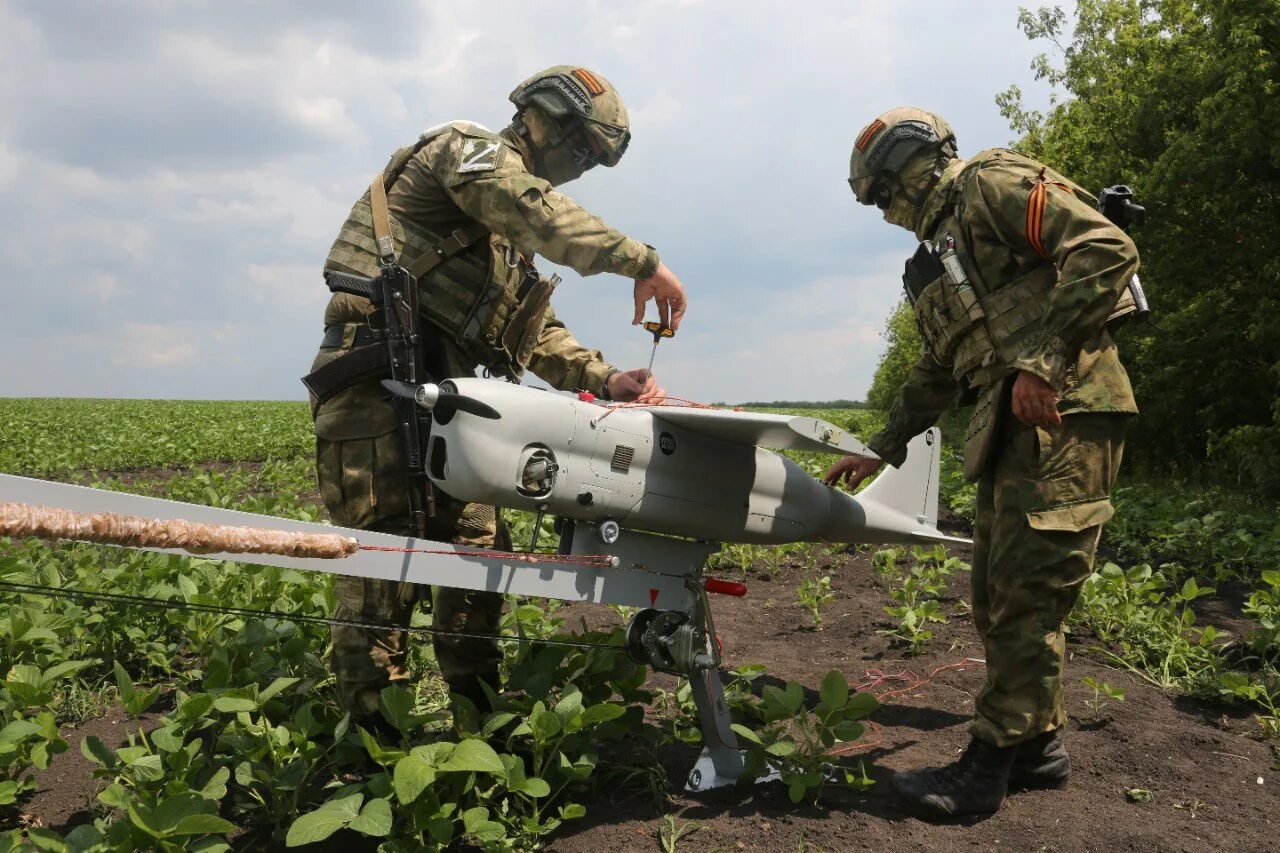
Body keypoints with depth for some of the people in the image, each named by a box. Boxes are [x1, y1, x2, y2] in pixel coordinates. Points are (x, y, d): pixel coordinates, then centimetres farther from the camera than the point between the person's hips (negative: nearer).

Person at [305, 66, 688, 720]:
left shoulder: (513, 240, 27)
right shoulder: (466, 150, 0)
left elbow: (538, 332, 19)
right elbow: (538, 212, -21)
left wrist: (605, 379, 4)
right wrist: (643, 261, -21)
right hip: (377, 385, -9)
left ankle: (479, 717, 16)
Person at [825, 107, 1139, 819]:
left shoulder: (992, 187, -2)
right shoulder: (938, 260, 25)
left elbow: (1108, 249, -15)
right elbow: (938, 371, 30)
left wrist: (1041, 360, -22)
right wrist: (881, 449, 29)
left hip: (1064, 413, -10)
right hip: (1009, 431, 10)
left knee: (1024, 597, -6)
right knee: (997, 596, 11)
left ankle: (988, 768, 1)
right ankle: (1040, 747, 24)